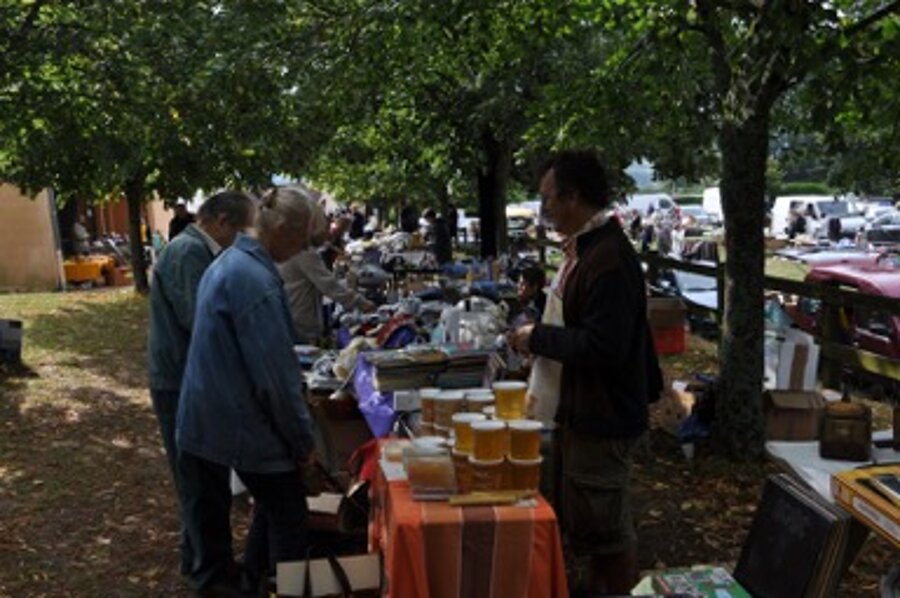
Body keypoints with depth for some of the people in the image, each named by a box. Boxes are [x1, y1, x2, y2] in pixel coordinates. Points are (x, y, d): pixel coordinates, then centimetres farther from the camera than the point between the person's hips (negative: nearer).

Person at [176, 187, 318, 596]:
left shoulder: (228, 263, 9)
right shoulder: (257, 280, -23)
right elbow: (276, 375, -23)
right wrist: (304, 439, -12)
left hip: (206, 421, 10)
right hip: (246, 426, -10)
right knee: (289, 520, 6)